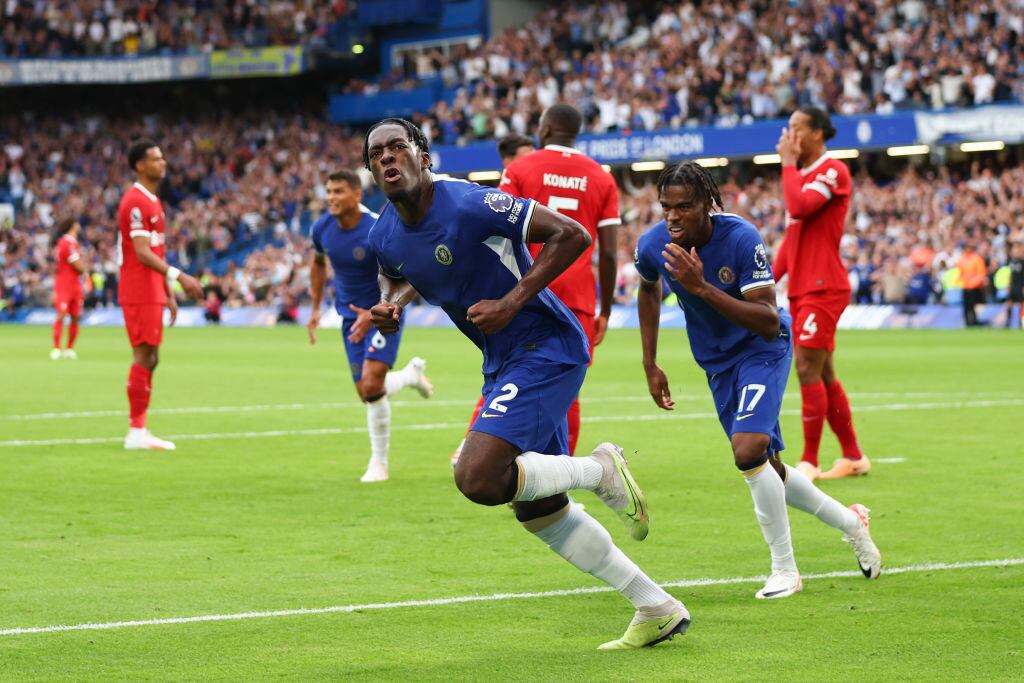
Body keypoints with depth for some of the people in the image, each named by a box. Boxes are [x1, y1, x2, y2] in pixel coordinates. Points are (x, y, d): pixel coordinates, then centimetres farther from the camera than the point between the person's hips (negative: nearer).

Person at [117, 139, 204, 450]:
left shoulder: (152, 201, 18)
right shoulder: (135, 202, -14)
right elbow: (142, 253, -21)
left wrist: (168, 294, 20)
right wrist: (179, 276, -26)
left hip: (152, 292, 10)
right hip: (139, 292, -10)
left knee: (150, 358, 10)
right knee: (144, 356, -8)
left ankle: (139, 429, 14)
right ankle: (136, 431, -5)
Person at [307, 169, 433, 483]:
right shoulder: (322, 228, -6)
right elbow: (318, 263, 16)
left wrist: (374, 314, -26)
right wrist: (315, 309, 13)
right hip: (351, 315, 6)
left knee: (372, 387, -19)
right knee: (366, 392, 4)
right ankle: (412, 373, 36)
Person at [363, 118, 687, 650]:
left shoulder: (469, 205, -20)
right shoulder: (384, 238, 2)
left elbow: (572, 236, -18)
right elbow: (398, 281, 25)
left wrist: (512, 302, -23)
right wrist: (388, 309, 1)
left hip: (546, 349, -9)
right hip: (503, 362, 9)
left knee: (478, 479, -25)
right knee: (539, 512, 12)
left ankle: (601, 469, -2)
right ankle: (657, 610, 22)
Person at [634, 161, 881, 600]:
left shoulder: (740, 238, -29)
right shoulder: (652, 246, -14)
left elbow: (770, 324, -33)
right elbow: (649, 291, 11)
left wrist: (702, 287, -41)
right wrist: (650, 366, 9)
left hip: (763, 351, -6)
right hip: (717, 363, 6)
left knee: (749, 451, -26)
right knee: (767, 470, 10)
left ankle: (784, 570, -10)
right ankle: (849, 522, 36)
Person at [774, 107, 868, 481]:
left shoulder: (833, 171, -10)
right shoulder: (802, 173, 18)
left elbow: (799, 207, -25)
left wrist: (788, 163, -13)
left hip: (823, 288, -9)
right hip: (801, 288, 9)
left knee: (807, 370, -12)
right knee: (823, 375, 11)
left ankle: (809, 462, -9)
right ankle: (853, 457, 19)